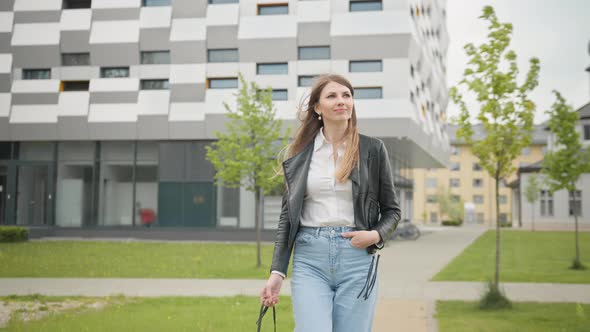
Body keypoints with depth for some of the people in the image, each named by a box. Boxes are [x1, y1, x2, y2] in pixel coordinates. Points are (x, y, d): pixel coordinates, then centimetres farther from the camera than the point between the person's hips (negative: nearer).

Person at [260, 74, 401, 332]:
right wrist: (277, 272, 2)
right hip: (309, 257, 0)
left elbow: (391, 209, 11)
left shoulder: (373, 149, 5)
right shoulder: (299, 154, 7)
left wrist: (376, 235, -10)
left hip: (357, 257, 0)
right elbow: (287, 216, 9)